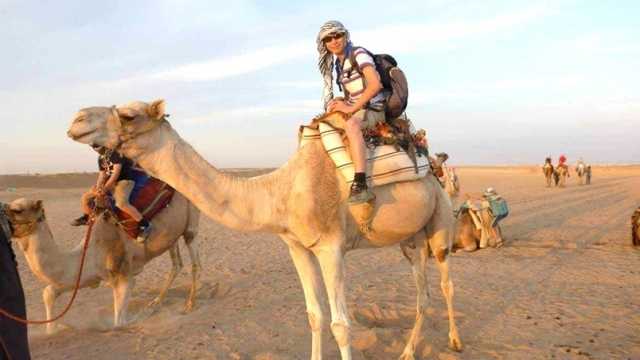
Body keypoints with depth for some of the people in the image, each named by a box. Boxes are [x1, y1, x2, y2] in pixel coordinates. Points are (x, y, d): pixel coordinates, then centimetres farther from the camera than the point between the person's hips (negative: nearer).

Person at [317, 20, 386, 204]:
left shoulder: (358, 54, -10)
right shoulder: (338, 63, 13)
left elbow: (376, 84, -24)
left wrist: (351, 108, -24)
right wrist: (342, 103, -1)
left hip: (374, 110, -9)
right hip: (357, 111, 9)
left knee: (351, 124, -39)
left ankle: (360, 186, -48)